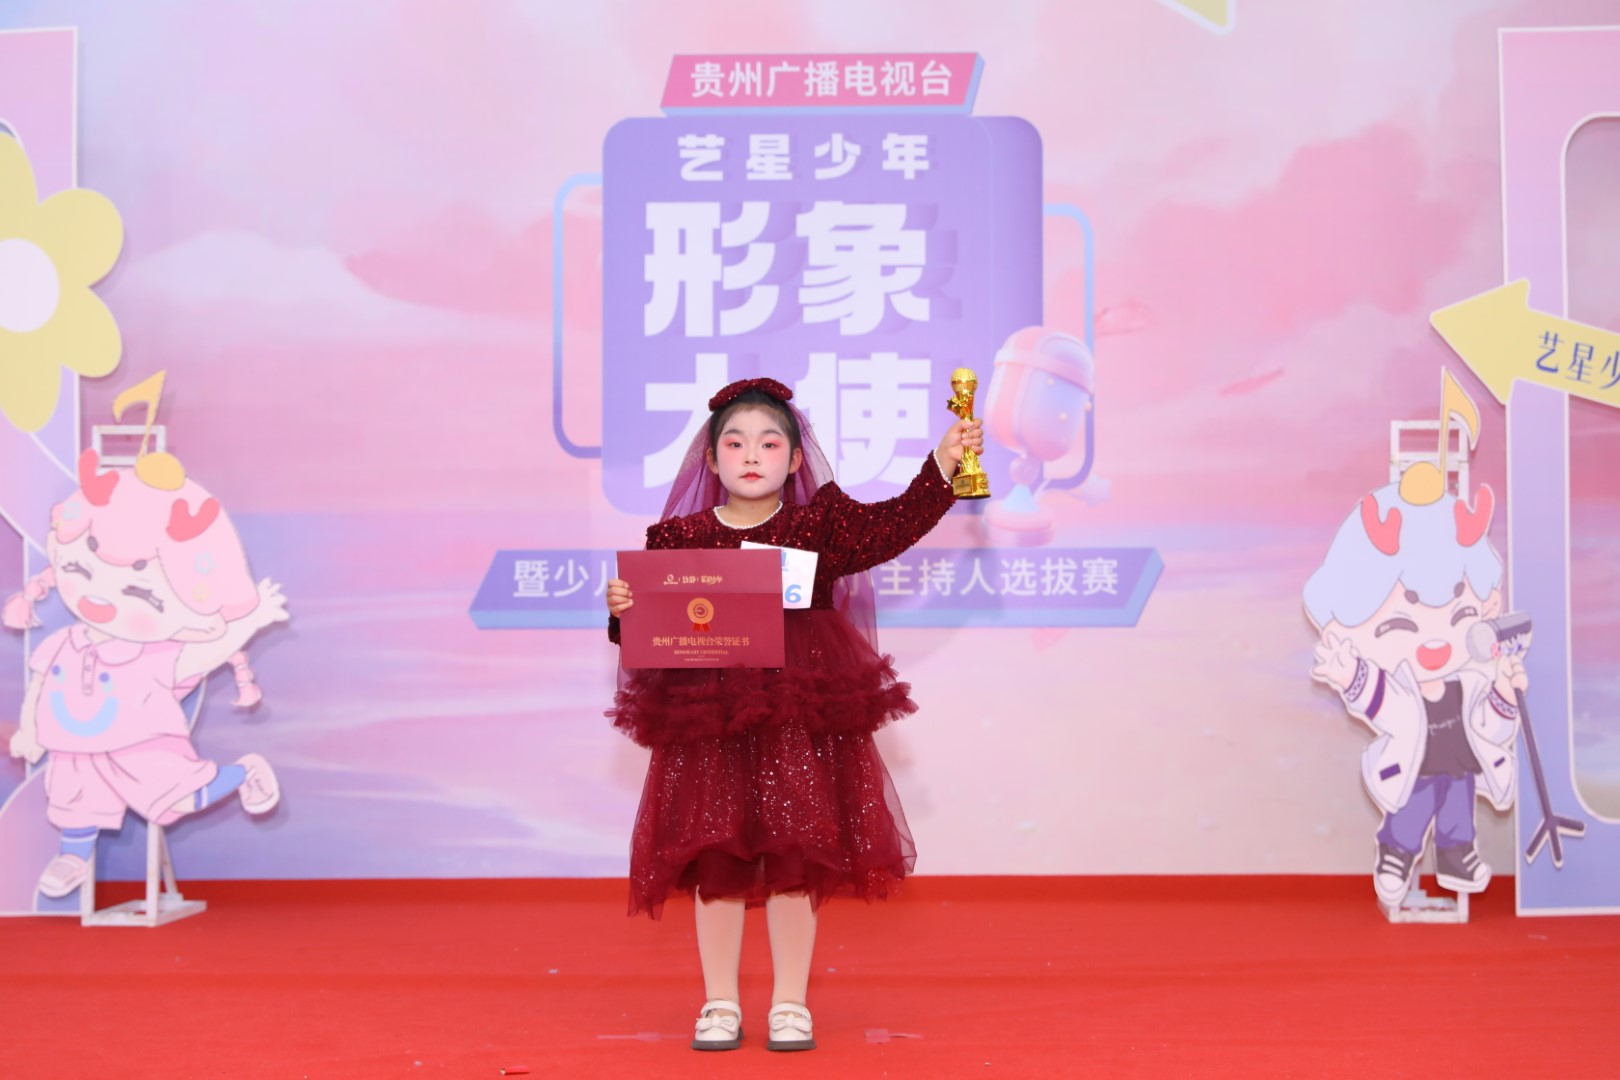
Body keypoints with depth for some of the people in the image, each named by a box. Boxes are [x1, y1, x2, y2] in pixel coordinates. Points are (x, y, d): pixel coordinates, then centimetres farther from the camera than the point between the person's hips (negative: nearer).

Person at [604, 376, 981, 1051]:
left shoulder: (821, 523, 5)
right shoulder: (680, 538, 5)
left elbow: (897, 525, -2)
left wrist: (942, 464, -11)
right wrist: (624, 610, -14)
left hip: (802, 717, 0)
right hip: (709, 720, 0)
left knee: (796, 857, 4)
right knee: (714, 859, 4)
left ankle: (790, 1004, 17)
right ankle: (720, 1003, 18)